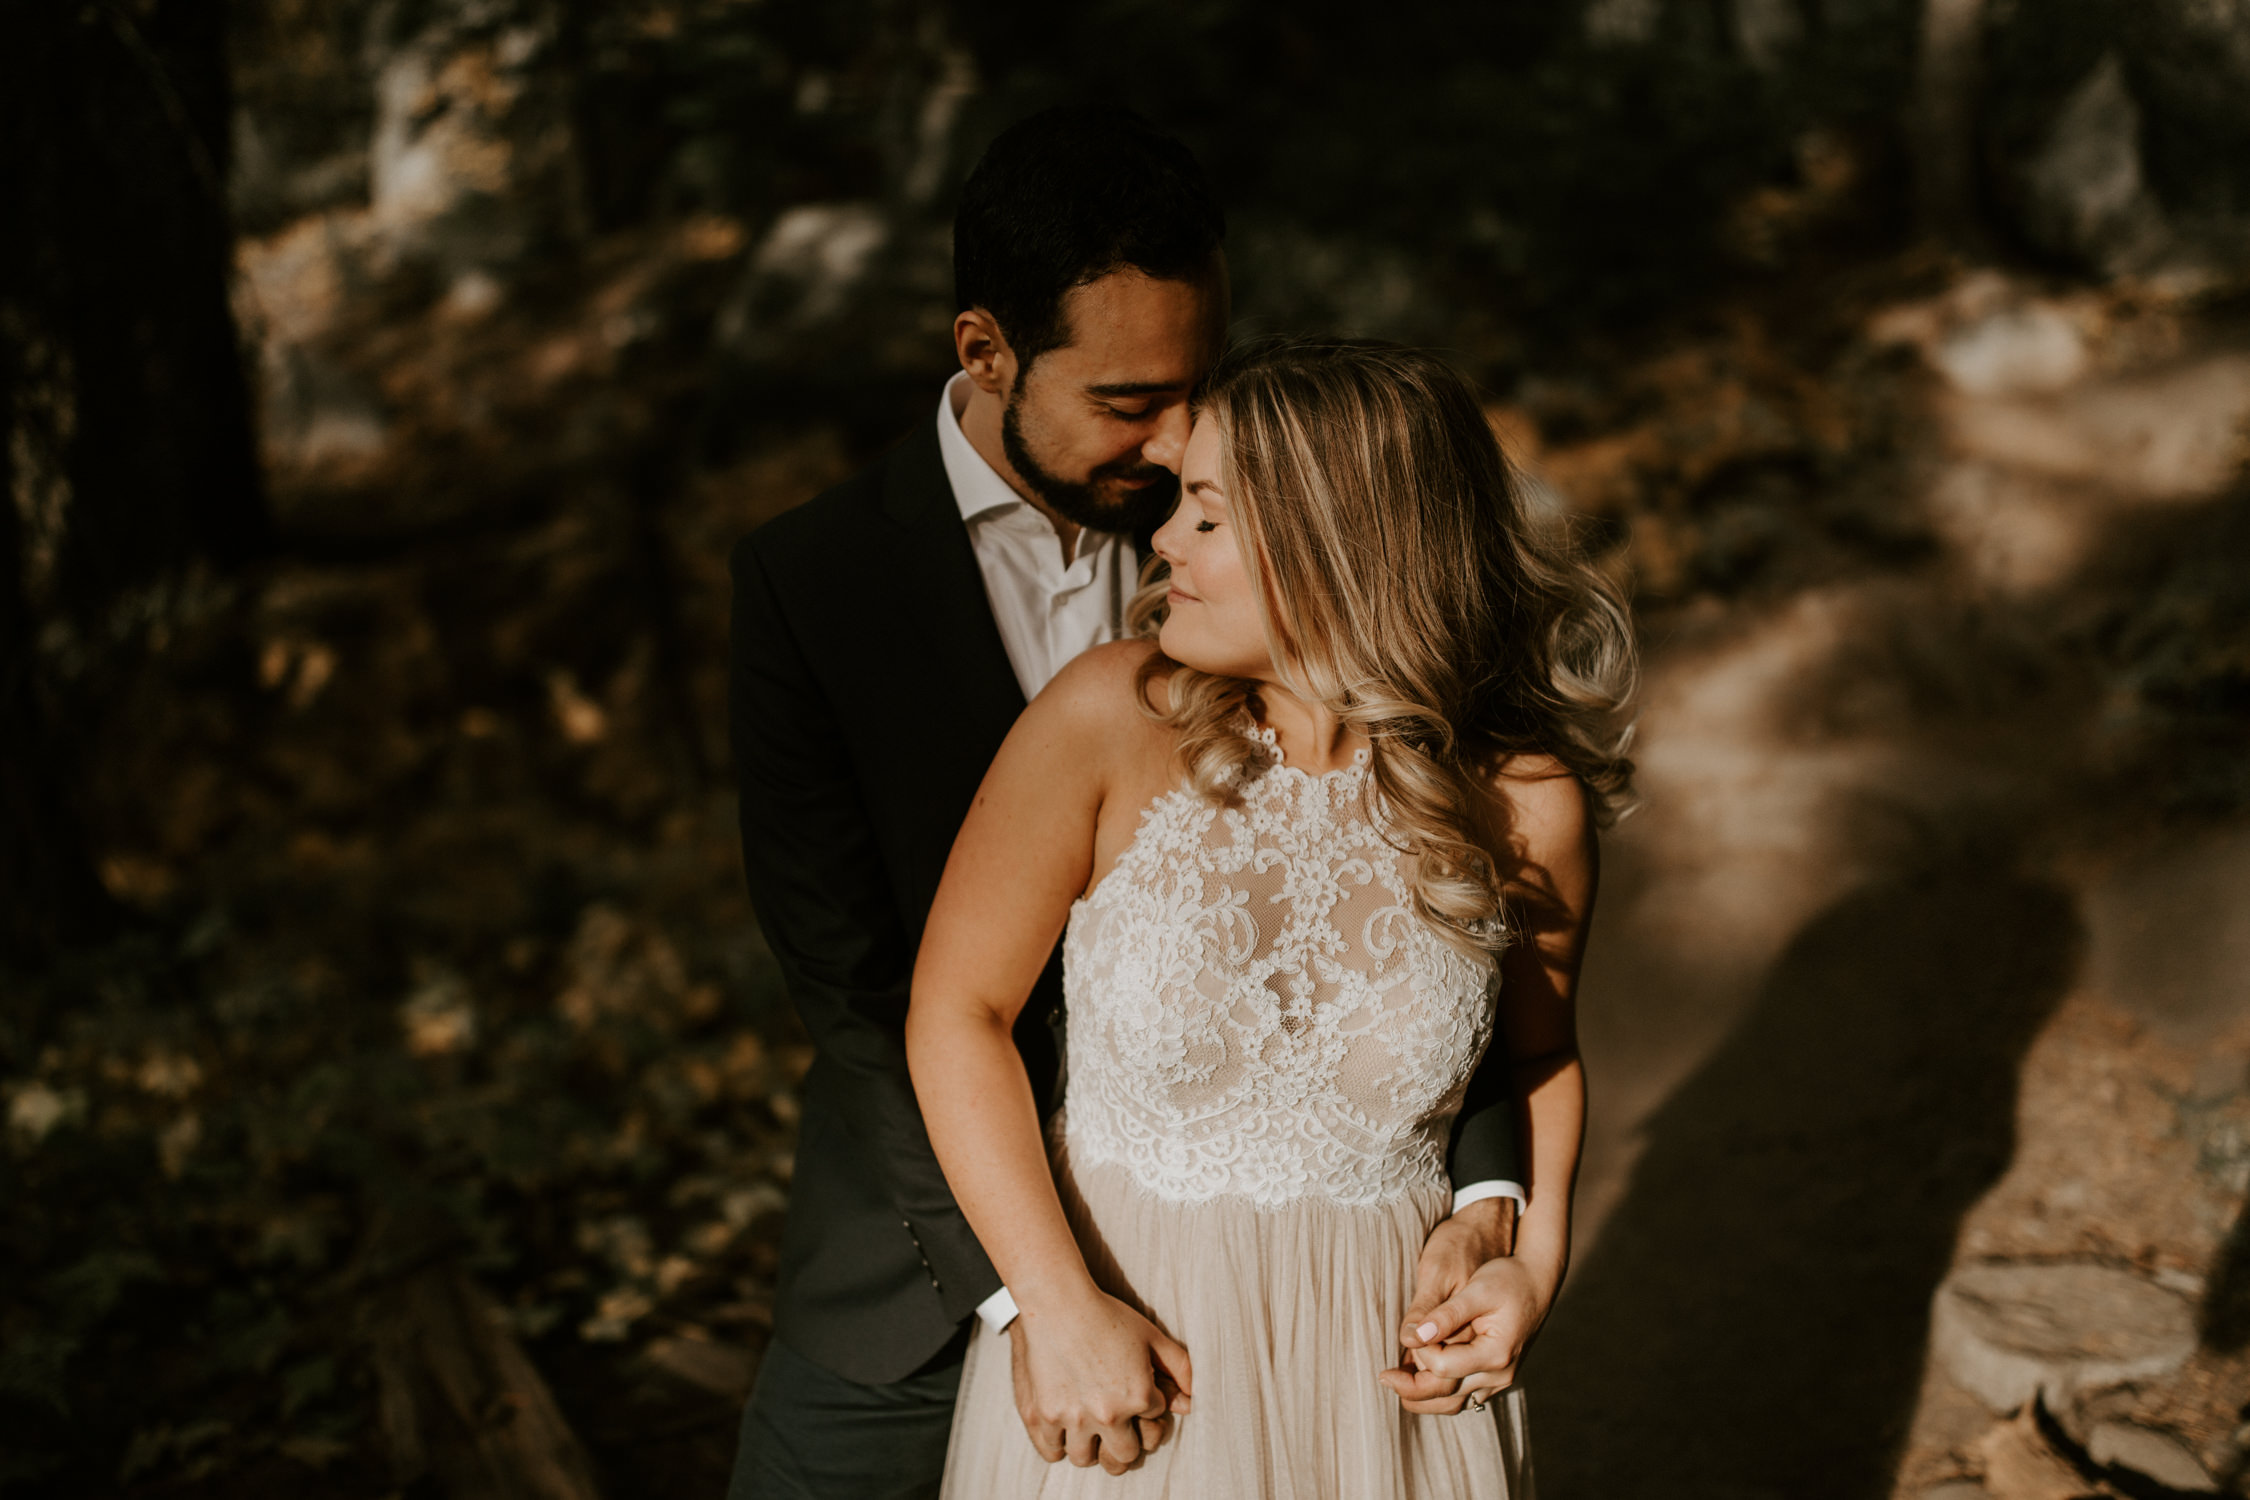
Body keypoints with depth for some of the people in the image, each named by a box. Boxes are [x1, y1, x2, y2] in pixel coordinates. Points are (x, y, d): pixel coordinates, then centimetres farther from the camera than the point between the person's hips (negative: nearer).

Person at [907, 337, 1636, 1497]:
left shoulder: (1525, 805, -11)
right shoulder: (1115, 717, -16)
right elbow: (957, 1009, -10)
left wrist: (1535, 1258, -7)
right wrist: (1061, 1311, -16)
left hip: (1376, 1353, 1)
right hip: (1110, 1315, -1)